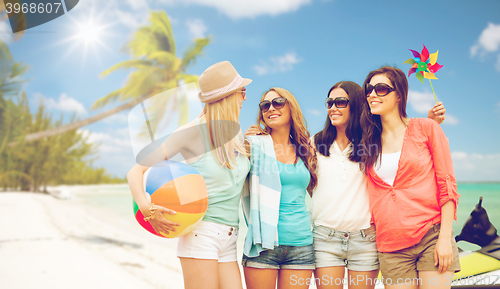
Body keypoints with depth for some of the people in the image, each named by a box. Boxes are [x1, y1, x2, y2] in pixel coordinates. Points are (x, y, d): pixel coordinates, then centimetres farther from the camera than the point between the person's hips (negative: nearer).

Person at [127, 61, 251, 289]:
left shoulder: (235, 131, 11)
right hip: (201, 235, -6)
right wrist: (147, 208, -24)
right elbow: (136, 171, -7)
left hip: (229, 242, 6)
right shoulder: (192, 131, -8)